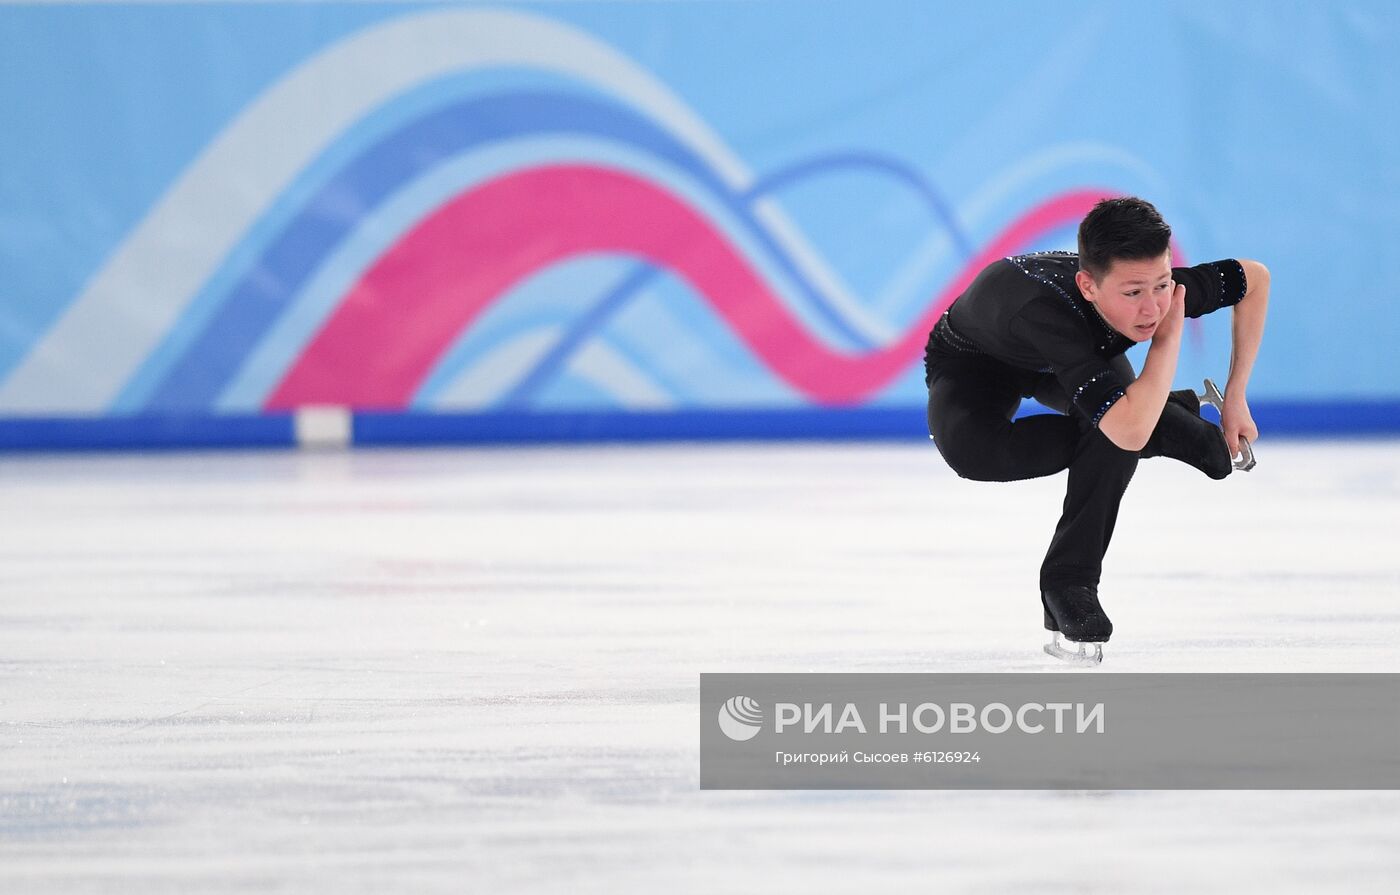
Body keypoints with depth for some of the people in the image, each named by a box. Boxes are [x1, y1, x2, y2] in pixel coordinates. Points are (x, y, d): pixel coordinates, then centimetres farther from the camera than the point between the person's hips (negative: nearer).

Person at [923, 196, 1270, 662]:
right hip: (976, 364, -3)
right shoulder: (1046, 312, -50)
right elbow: (1129, 431, -58)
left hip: (1076, 357, 3)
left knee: (1119, 414, -31)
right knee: (971, 451, -36)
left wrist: (1236, 399, -11)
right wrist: (1170, 334, -46)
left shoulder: (1155, 293, -33)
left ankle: (1069, 582, -13)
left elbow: (1255, 276, -11)